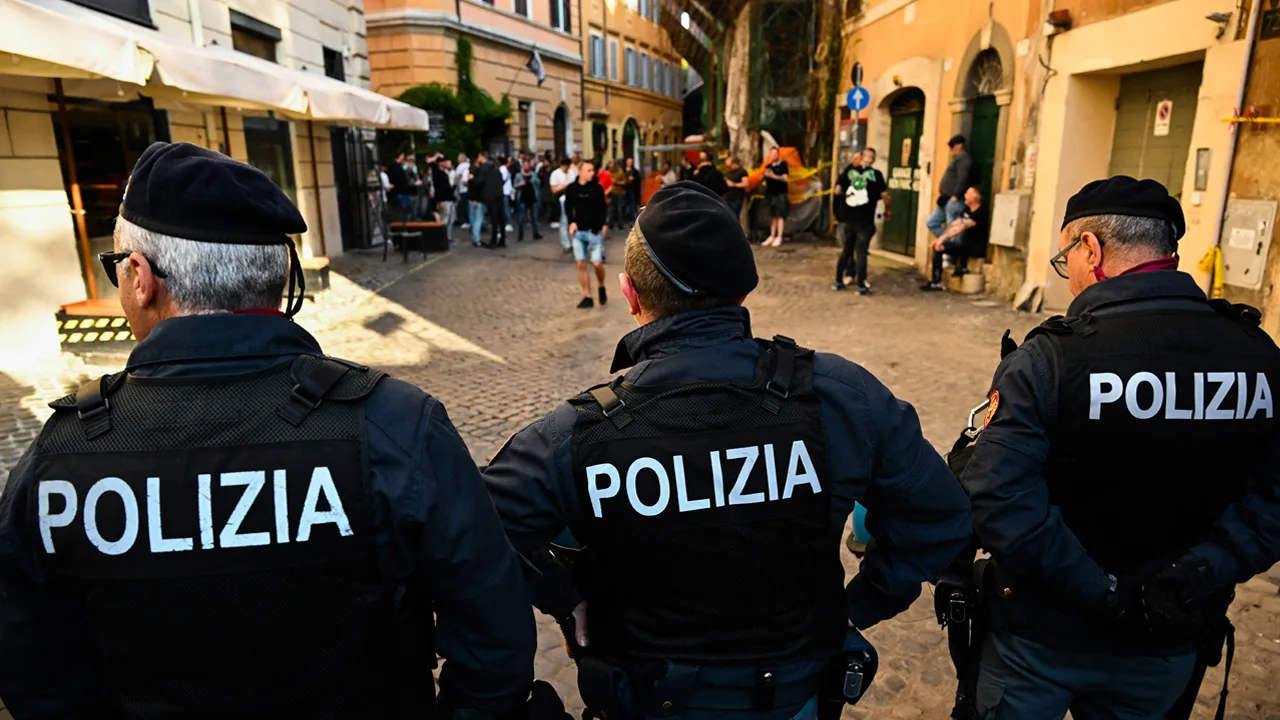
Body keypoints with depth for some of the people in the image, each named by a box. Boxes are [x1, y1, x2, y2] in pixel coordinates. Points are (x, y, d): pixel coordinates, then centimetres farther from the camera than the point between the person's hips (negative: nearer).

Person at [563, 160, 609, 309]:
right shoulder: (572, 189, 0)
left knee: (597, 263, -7)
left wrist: (601, 225, -11)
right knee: (581, 264, 3)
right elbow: (568, 207, 10)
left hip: (594, 231, -2)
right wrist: (571, 222, -5)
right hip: (578, 231, 2)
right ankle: (587, 297, 11)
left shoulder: (597, 188, -5)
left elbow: (602, 208, 0)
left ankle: (601, 287, 23)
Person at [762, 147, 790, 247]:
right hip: (770, 194, 6)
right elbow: (764, 178, 17)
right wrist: (765, 174, -4)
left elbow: (785, 178, -11)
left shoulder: (783, 165, -2)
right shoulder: (768, 166, 13)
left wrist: (774, 176, -22)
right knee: (772, 216, 9)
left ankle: (779, 237, -8)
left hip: (781, 194, -6)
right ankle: (772, 236, 14)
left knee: (780, 216, -8)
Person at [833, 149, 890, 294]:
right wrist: (888, 211, 12)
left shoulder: (848, 171, 8)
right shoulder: (875, 174, 0)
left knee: (846, 251, 15)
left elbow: (837, 191, 9)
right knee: (861, 253, 0)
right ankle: (861, 286, 1)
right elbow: (886, 196, -3)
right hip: (864, 221, -3)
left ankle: (838, 282, 19)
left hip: (846, 219, 3)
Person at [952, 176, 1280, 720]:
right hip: (1170, 649, 4)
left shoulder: (1049, 359, -24)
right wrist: (1198, 575, -13)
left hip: (1044, 639, -4)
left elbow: (998, 500, -29)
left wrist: (1100, 593, -20)